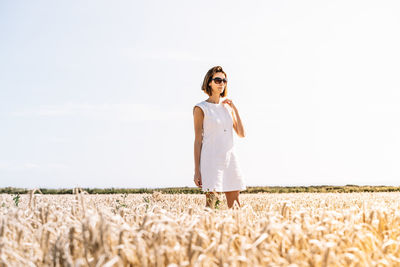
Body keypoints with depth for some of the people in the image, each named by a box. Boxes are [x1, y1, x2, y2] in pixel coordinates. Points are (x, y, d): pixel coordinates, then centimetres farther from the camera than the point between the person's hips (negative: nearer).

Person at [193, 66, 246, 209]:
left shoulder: (228, 107, 15)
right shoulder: (201, 108, -1)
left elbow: (241, 134, 10)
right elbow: (198, 140, -4)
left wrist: (235, 109, 3)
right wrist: (197, 170, -8)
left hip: (230, 158, 6)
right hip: (211, 158, -6)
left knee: (235, 205, 5)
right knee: (211, 202, -12)